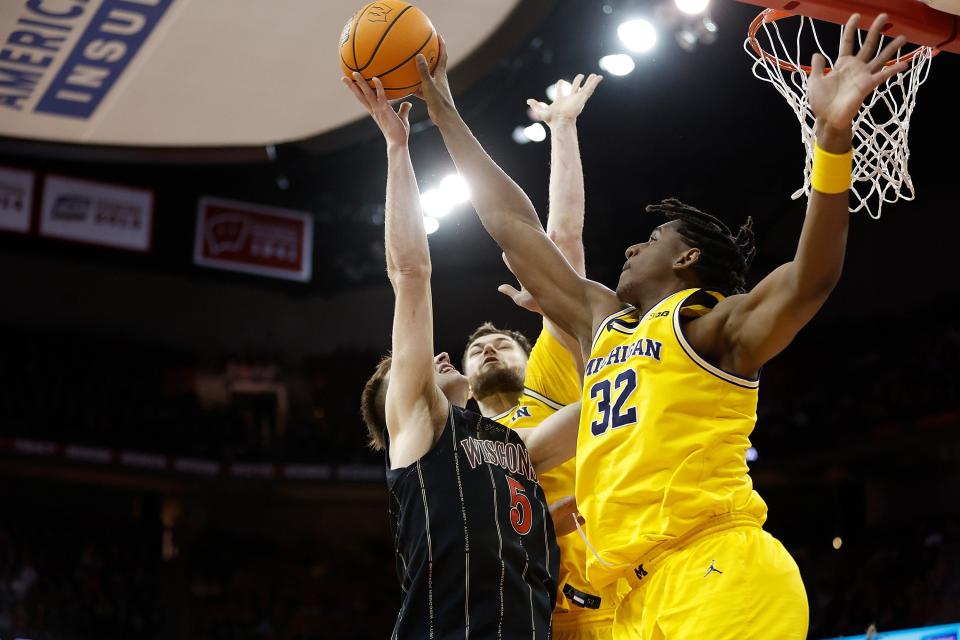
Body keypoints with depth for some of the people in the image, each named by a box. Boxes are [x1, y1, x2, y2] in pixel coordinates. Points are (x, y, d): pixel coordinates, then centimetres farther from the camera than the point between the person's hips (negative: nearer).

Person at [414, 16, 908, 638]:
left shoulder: (712, 324, 2)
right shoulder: (604, 323, 23)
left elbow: (808, 280, -18)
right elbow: (517, 228, 28)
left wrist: (834, 136, -31)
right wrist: (447, 116, 32)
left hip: (720, 579, -7)